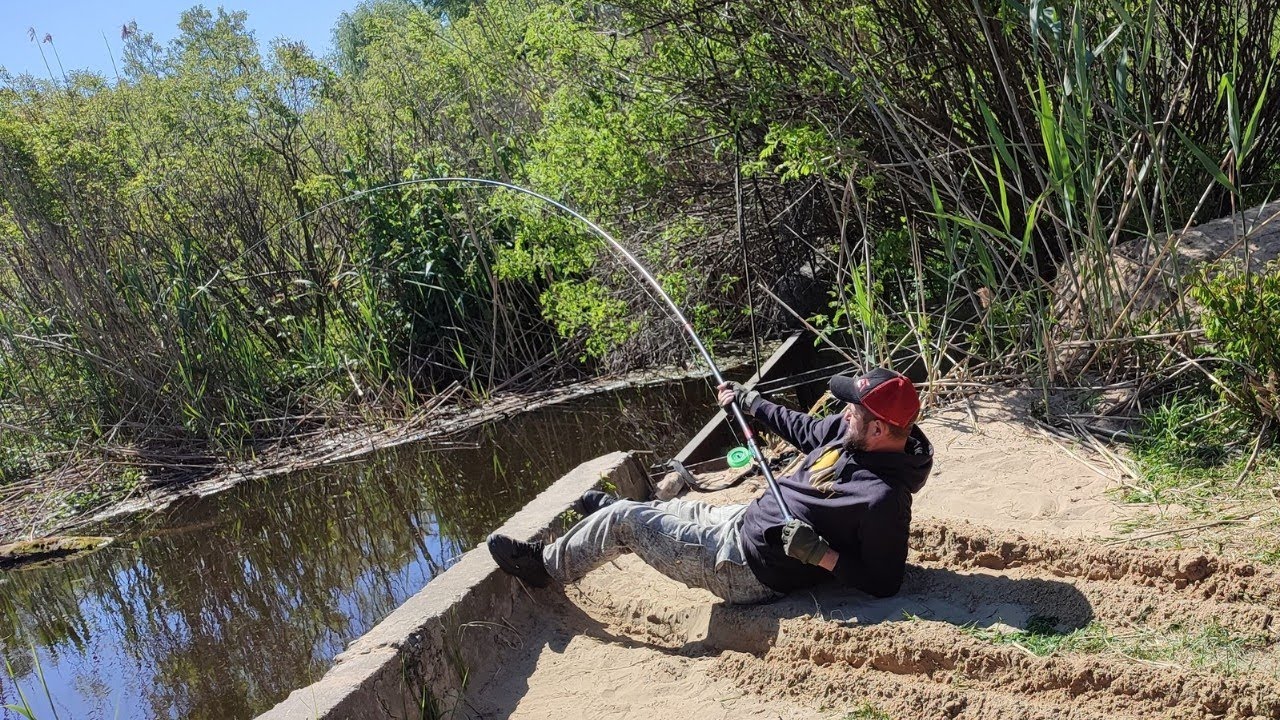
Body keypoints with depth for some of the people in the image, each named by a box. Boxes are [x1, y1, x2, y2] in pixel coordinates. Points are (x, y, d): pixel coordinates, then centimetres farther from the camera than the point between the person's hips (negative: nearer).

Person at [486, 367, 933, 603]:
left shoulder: (884, 497, -30)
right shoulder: (853, 431, -6)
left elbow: (883, 584, -24)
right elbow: (804, 430, 14)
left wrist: (820, 554, -31)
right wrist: (748, 401, 20)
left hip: (745, 568, -8)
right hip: (747, 521, 8)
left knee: (622, 521, 1)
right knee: (673, 508, 28)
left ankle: (546, 565, 27)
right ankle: (616, 513, 63)